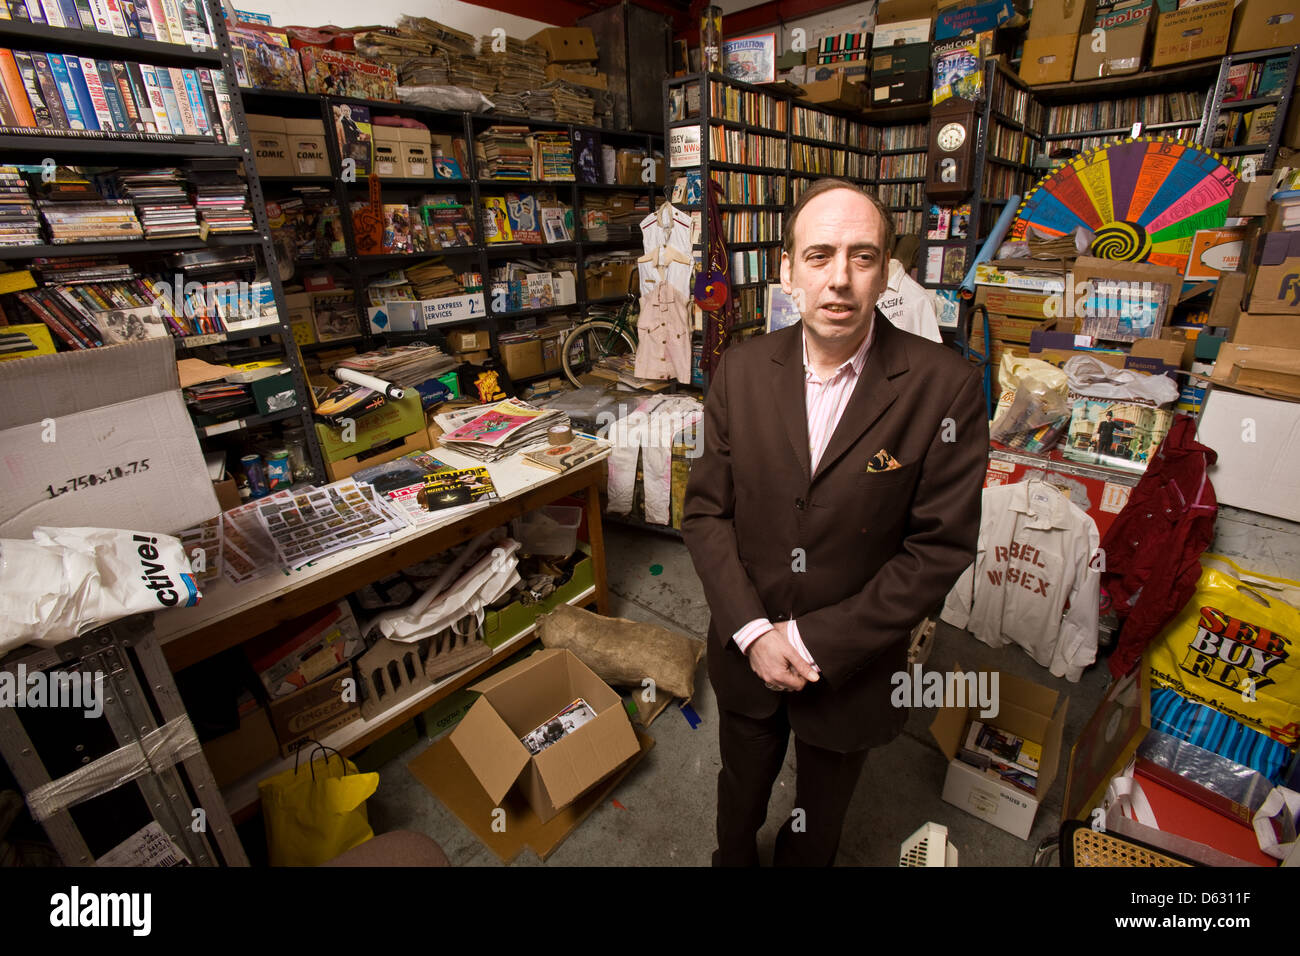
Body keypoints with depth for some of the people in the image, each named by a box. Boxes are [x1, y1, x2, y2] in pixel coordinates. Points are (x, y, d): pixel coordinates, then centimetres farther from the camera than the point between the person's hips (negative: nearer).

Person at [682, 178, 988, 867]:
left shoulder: (944, 386, -17)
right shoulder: (741, 370, -9)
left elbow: (940, 547, -15)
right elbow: (706, 510, -6)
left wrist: (817, 642, -18)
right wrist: (752, 629, -16)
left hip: (852, 666, -2)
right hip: (744, 651, 3)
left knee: (818, 823, 26)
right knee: (741, 790, 30)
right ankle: (732, 860, 60)